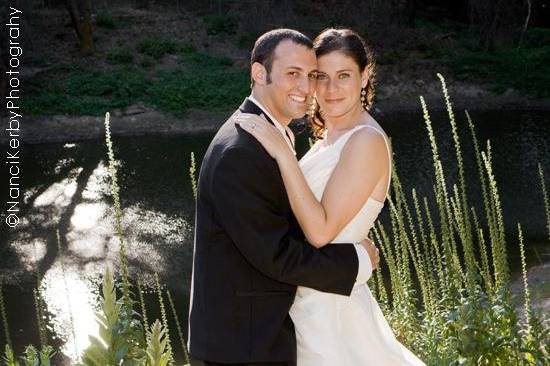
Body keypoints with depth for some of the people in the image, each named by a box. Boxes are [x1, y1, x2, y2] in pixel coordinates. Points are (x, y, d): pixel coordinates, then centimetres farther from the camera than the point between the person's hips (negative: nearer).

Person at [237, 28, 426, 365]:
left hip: (327, 306, -8)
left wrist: (282, 152, -28)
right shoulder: (332, 135, 6)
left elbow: (321, 230, -27)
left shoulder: (367, 141, -20)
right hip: (307, 296, 8)